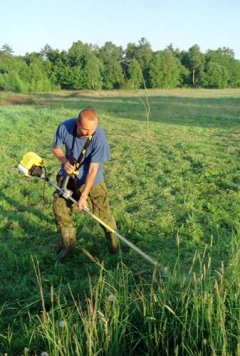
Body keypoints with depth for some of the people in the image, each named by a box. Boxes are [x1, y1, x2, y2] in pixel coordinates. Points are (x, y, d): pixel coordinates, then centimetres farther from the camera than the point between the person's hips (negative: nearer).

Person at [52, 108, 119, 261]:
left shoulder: (99, 138, -31)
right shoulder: (64, 128, -23)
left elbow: (93, 169, -26)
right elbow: (56, 147, -2)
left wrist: (84, 195, -27)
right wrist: (64, 161, -22)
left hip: (91, 179, -3)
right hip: (68, 175, 3)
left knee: (102, 212, -2)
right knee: (60, 208, 1)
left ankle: (113, 239, 26)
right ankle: (68, 243, 22)